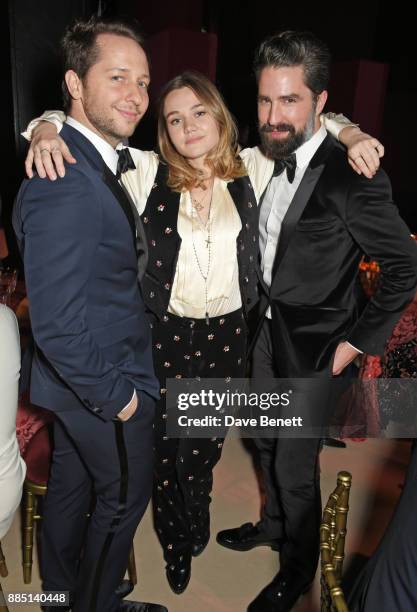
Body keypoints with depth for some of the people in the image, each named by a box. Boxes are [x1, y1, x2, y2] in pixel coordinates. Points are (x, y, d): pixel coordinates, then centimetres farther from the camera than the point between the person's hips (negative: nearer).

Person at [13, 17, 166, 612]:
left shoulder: (94, 159, 4)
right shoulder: (65, 185, -28)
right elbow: (58, 324, -28)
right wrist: (116, 394, -18)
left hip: (78, 380, 9)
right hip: (99, 384, -9)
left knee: (70, 482, 25)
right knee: (125, 495, 15)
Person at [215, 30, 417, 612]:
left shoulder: (352, 178, -22)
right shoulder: (268, 159, 0)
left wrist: (358, 342, -14)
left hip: (314, 347, -7)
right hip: (266, 330, 7)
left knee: (295, 465, 8)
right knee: (268, 444, 24)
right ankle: (274, 523, 51)